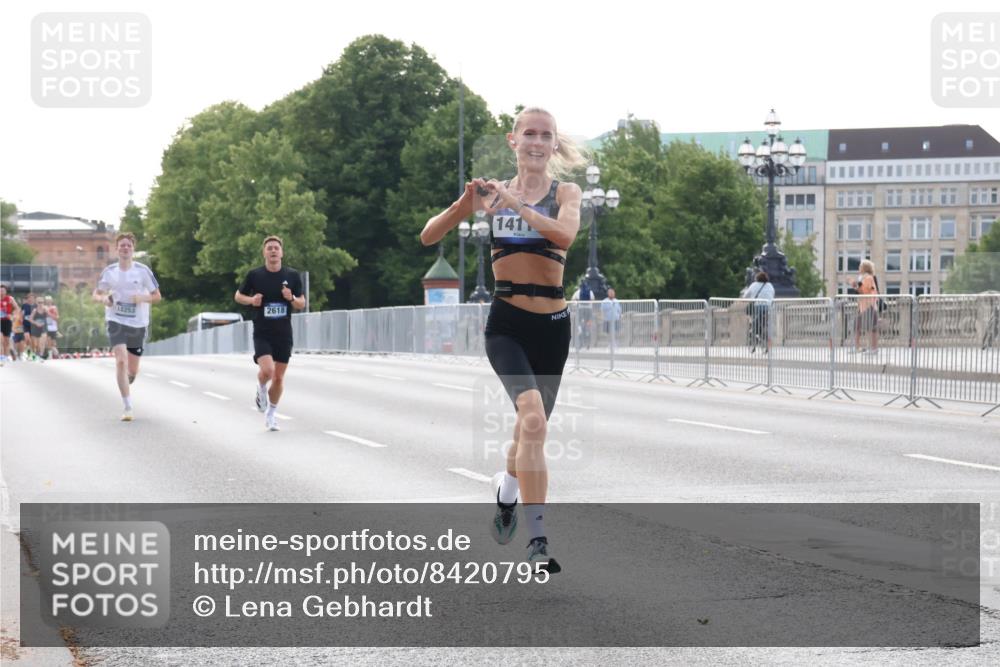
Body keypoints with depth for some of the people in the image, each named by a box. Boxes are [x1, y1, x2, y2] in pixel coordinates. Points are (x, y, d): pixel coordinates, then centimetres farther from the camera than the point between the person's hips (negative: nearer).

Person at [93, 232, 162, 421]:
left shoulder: (143, 270, -2)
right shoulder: (109, 271, 2)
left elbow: (157, 296, 3)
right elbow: (96, 294, 12)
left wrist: (143, 298, -18)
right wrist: (103, 299, -11)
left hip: (138, 323, 1)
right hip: (116, 321, -1)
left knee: (132, 370, 8)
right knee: (121, 361, -19)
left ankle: (126, 382, 46)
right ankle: (128, 408, -17)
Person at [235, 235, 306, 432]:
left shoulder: (293, 276, 2)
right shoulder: (255, 275, -3)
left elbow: (302, 304, 9)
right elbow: (238, 296, 9)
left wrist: (292, 299, -13)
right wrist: (252, 300, -12)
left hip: (284, 334, 2)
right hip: (262, 333, -2)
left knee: (278, 377, 6)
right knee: (267, 370, -22)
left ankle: (271, 413, 26)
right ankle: (261, 391, 13)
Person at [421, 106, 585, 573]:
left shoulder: (565, 192, 3)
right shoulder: (495, 191, 6)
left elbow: (565, 234, -20)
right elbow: (428, 237, 5)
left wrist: (515, 204, -25)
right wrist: (466, 204, -11)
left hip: (552, 325, 2)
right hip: (506, 323, -1)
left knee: (531, 428, 13)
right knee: (533, 420, -23)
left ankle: (508, 487, 47)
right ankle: (538, 539, -23)